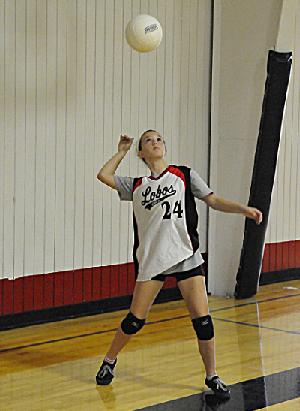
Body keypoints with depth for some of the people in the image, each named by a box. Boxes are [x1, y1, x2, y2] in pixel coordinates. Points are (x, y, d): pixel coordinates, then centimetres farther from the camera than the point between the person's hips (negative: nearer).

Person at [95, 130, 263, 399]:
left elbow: (214, 201, 4)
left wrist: (245, 209, -10)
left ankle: (212, 377, 8)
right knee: (136, 319, 2)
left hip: (186, 256, -1)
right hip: (151, 260, 1)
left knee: (202, 318, -6)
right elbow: (104, 176, 4)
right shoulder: (136, 185, 12)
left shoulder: (184, 175, 8)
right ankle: (109, 361, 26)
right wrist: (122, 152, 16)